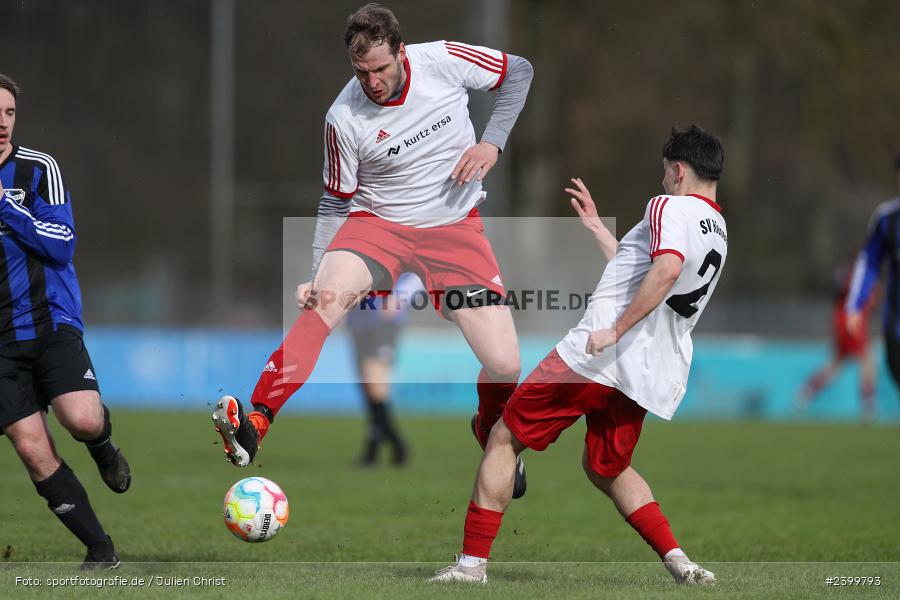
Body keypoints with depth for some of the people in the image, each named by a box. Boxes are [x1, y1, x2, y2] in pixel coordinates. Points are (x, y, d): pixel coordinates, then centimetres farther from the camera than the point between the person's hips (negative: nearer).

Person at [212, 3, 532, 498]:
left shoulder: (444, 60, -12)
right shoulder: (344, 119, -13)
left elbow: (518, 72, 5)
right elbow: (336, 202, -1)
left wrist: (492, 142, -8)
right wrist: (316, 274, -15)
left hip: (455, 228, 1)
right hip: (378, 222, -1)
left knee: (504, 366, -9)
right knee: (328, 295, -35)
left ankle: (491, 433, 29)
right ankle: (254, 427, -44)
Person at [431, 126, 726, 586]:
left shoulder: (671, 207, -6)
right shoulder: (718, 233, 21)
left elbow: (666, 270, -27)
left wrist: (615, 331, -26)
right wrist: (596, 227, 39)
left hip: (597, 357, -8)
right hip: (646, 376, 8)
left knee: (504, 439, 5)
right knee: (606, 468, 27)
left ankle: (473, 561, 1)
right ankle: (677, 560, 9)